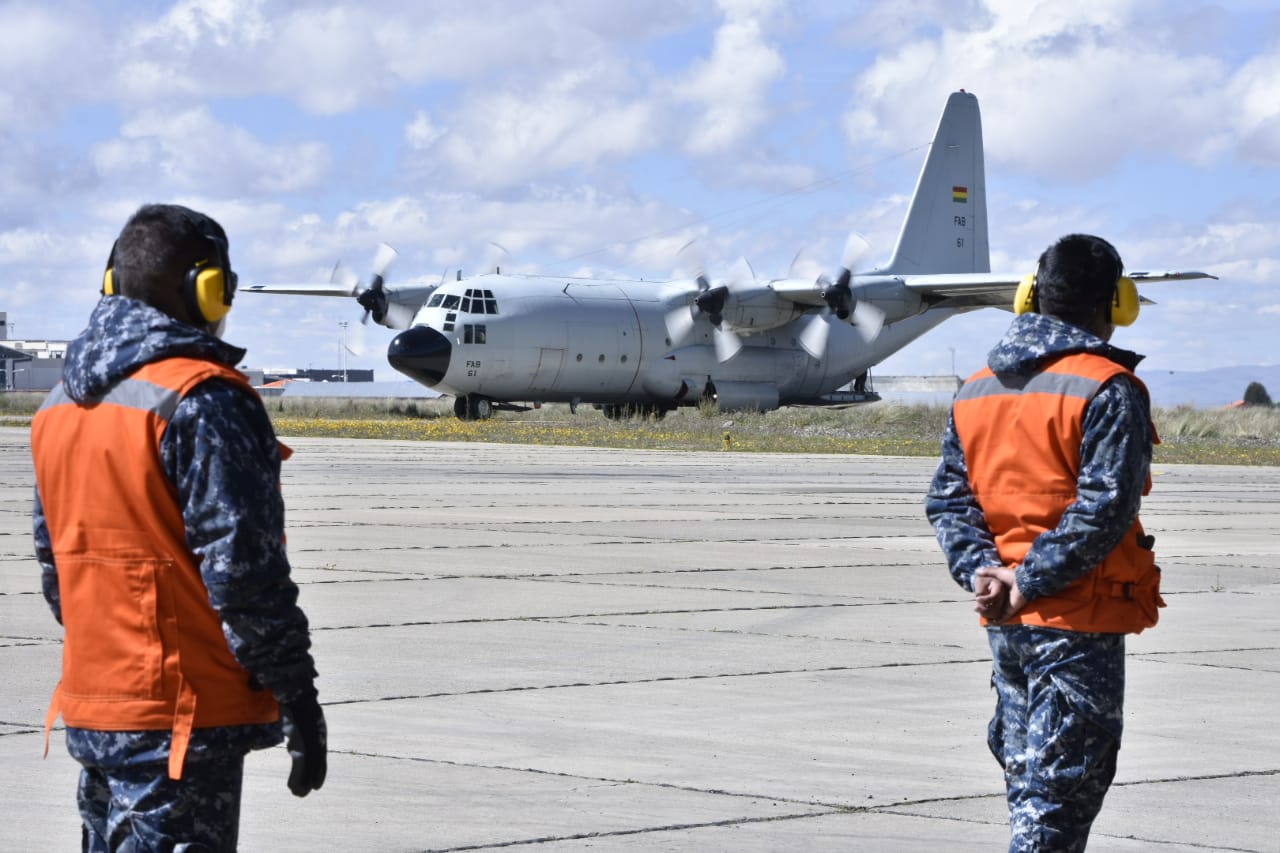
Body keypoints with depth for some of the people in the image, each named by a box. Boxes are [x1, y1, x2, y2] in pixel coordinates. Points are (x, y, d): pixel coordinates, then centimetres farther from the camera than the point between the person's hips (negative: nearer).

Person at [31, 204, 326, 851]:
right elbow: (241, 567, -19)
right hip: (181, 720, -8)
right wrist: (298, 699, -13)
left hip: (89, 709, 8)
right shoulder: (203, 400, -17)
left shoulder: (62, 405, 11)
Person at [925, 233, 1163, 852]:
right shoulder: (1108, 389, -11)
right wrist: (1029, 581, -17)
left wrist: (981, 571, -5)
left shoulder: (976, 390, 11)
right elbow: (1103, 509, -20)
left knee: (1027, 776, 18)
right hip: (1079, 621, -7)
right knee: (1061, 786, -4)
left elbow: (948, 498, 6)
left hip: (1004, 623, 7)